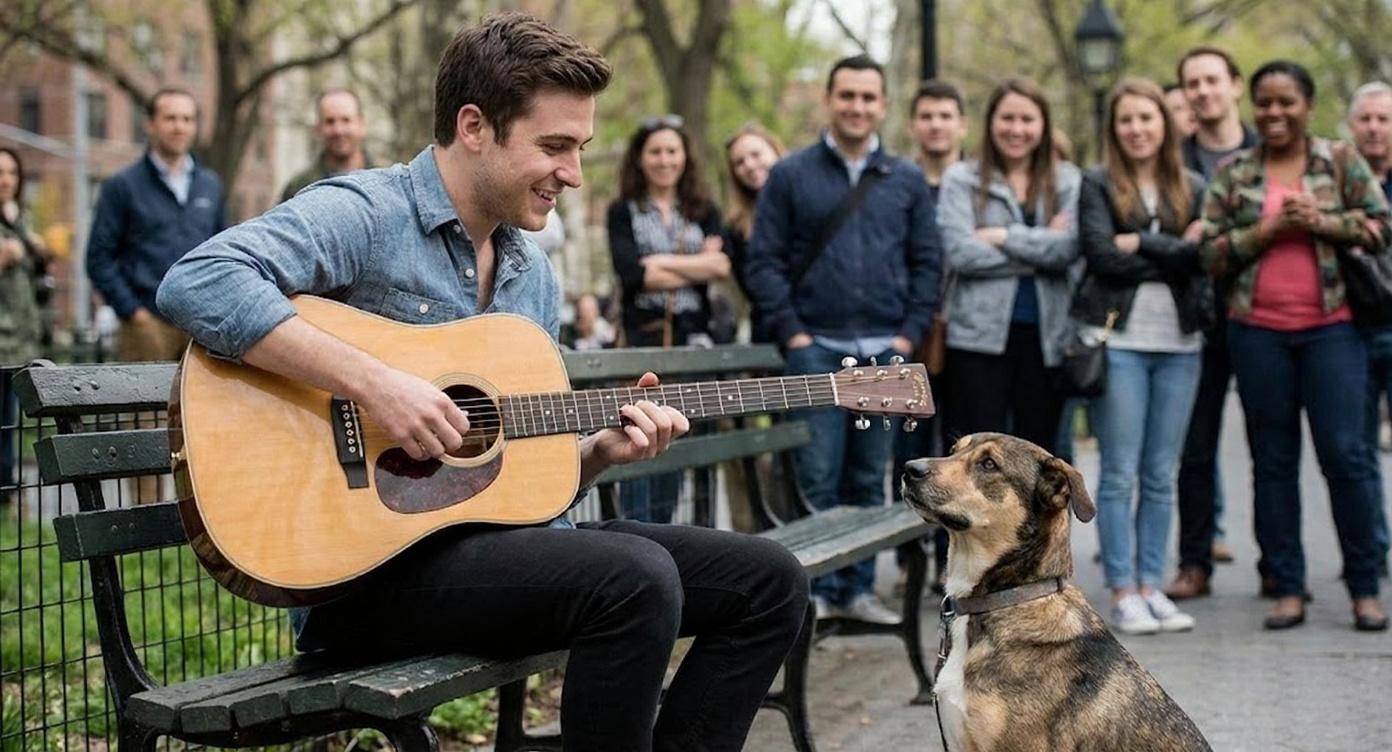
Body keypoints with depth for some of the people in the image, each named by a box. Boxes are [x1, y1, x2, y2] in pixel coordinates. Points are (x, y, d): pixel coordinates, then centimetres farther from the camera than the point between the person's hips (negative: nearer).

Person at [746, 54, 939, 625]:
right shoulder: (790, 176, 4)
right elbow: (764, 261, 0)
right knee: (818, 478, -4)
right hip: (817, 348, -3)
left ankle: (859, 588, 16)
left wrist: (910, 334, -1)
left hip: (884, 351, 3)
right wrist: (793, 334, -8)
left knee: (869, 479, 8)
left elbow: (926, 262, 10)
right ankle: (819, 589, 5)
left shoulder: (906, 181, 12)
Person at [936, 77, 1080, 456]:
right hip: (979, 335, -2)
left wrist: (1004, 236, -10)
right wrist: (1040, 249, -7)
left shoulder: (1067, 181, 8)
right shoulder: (961, 179, 3)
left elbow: (1069, 247, -8)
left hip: (1046, 335, 2)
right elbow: (960, 252, -11)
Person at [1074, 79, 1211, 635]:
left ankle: (1151, 586, 14)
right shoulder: (1097, 185, 4)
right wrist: (1175, 253, -6)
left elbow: (1204, 254, -5)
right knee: (1120, 474, -1)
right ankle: (1123, 592, 4)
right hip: (1119, 340, -3)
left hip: (1180, 343, 3)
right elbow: (1103, 256, -10)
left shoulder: (1193, 189, 12)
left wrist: (1141, 244, -11)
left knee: (1162, 476, 7)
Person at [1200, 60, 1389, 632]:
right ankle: (1287, 589, 13)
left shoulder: (1341, 160, 6)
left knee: (1345, 453, -6)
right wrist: (1266, 230, -10)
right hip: (1257, 332, 2)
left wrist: (1320, 222, -12)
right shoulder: (1233, 173, 8)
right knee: (1273, 461, 5)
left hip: (1331, 327, -1)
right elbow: (1211, 255, 4)